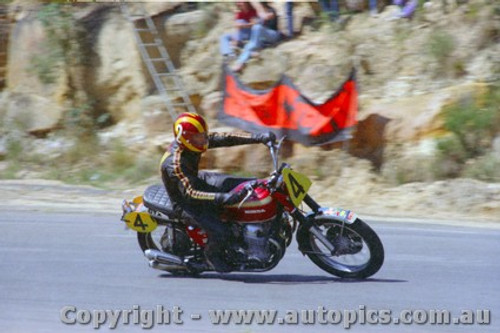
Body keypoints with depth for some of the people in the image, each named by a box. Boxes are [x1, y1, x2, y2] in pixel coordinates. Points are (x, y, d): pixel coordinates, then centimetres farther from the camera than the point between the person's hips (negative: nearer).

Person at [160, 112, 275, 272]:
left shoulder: (194, 140, -13)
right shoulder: (175, 163, -37)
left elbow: (224, 139, -9)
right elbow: (191, 193, -44)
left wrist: (258, 137, -18)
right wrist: (225, 198, -55)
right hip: (186, 202, -8)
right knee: (221, 234, -23)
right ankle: (212, 254, 11)